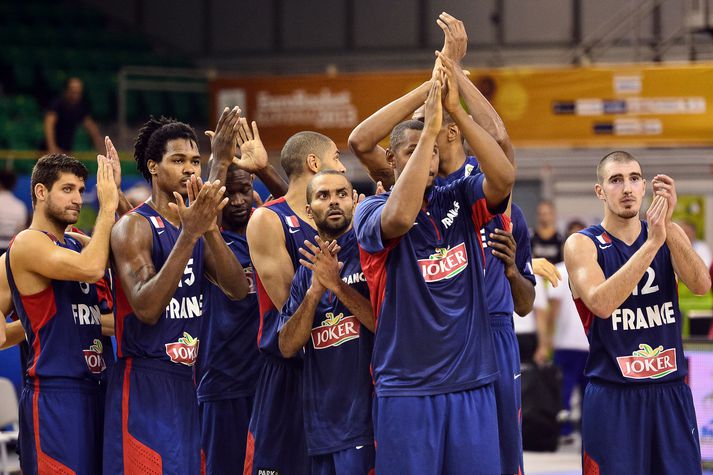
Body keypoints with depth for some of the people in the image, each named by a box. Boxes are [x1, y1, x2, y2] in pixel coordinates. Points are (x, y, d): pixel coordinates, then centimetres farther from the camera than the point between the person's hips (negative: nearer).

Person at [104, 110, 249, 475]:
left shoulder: (196, 222, 11)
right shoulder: (134, 227, -11)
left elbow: (238, 290, -2)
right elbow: (146, 308, -25)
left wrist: (210, 229, -17)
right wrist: (188, 235, -29)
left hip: (185, 381, 8)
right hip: (144, 381, -8)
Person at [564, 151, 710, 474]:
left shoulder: (670, 234, 7)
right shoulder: (582, 245, -4)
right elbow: (602, 304, -23)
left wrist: (669, 226, -23)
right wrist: (652, 242, -26)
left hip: (672, 392, 3)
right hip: (613, 396, -3)